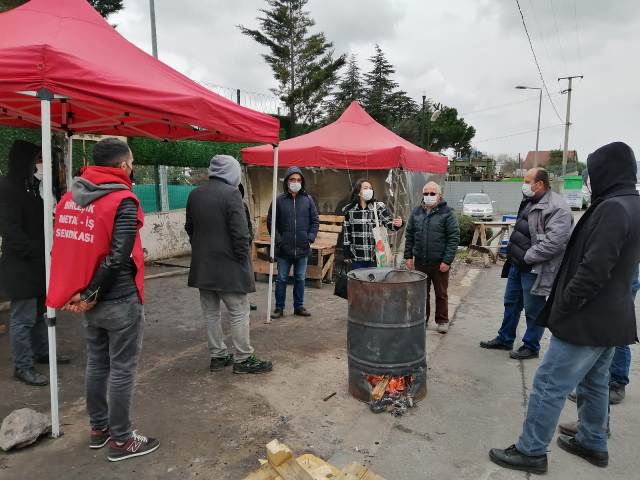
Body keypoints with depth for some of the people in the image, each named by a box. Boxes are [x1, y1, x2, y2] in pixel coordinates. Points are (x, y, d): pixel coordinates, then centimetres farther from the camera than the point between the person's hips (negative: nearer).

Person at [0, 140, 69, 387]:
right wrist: (40, 252, -18)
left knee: (39, 313, 19)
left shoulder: (31, 187, 14)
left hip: (37, 264, 9)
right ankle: (23, 366, 12)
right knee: (23, 318, 1)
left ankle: (42, 352, 32)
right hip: (21, 267, -9)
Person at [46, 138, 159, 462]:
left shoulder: (71, 197, 7)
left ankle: (99, 428, 34)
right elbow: (118, 258, -23)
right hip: (120, 301, -7)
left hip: (92, 301, 7)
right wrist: (90, 293, -13)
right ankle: (121, 440, 17)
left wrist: (78, 291, 7)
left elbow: (62, 247, 7)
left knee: (96, 365, 19)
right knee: (122, 370, 5)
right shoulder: (122, 201, -16)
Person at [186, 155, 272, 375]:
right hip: (228, 265, -7)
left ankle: (217, 356, 24)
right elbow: (240, 232, -19)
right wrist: (243, 259, -9)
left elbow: (190, 228, 17)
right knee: (239, 313, 3)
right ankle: (243, 359, 11)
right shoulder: (231, 193, -15)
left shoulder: (194, 195, 9)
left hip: (202, 265, 7)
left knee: (211, 312, 14)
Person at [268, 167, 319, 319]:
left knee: (300, 279, 13)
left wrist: (311, 237, -4)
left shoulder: (308, 199, 3)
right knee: (281, 279, 7)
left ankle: (299, 306, 25)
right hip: (284, 249, -2)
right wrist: (278, 239, -8)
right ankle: (279, 308, 19)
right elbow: (270, 222, 0)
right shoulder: (279, 200, -3)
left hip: (303, 249, 2)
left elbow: (315, 220, 7)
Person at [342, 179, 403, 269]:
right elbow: (346, 232, 6)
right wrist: (346, 253, 5)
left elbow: (389, 223, -5)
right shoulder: (349, 209, 2)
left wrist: (396, 224, -29)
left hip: (375, 255, -1)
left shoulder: (379, 207, -1)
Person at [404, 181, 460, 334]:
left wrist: (447, 261, -14)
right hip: (420, 261, 4)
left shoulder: (447, 212, -6)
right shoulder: (416, 212, 7)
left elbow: (454, 238, -9)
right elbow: (409, 235, 11)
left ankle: (442, 320, 23)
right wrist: (408, 256, 4)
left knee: (441, 294, 9)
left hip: (439, 262, -3)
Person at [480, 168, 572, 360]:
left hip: (535, 269, -9)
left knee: (533, 310, 6)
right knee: (511, 303, 19)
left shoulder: (557, 208, -19)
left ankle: (531, 347, 23)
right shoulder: (529, 202, 11)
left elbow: (554, 243, -27)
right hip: (518, 263, 9)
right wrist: (513, 252, 12)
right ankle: (505, 339, 33)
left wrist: (526, 257, -21)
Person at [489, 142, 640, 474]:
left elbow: (593, 271, -27)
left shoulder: (612, 208, -21)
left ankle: (531, 451, 10)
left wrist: (560, 309, -16)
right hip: (611, 318, 10)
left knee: (549, 385, -1)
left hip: (587, 321, -10)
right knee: (594, 383, 22)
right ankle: (593, 444, 38)